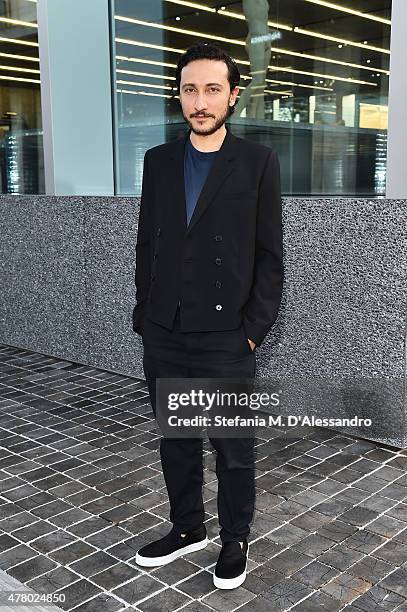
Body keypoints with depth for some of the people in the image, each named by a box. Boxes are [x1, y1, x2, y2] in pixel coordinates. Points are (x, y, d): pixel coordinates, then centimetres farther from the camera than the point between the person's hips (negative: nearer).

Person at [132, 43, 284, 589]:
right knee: (175, 440, 16)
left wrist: (254, 330, -8)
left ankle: (235, 540, 29)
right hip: (163, 336, 4)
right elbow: (146, 244, 10)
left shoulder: (258, 163, -3)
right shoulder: (158, 161, 8)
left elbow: (269, 255, -4)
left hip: (225, 338, -4)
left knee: (233, 448, 9)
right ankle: (187, 528, 36)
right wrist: (145, 314, 5)